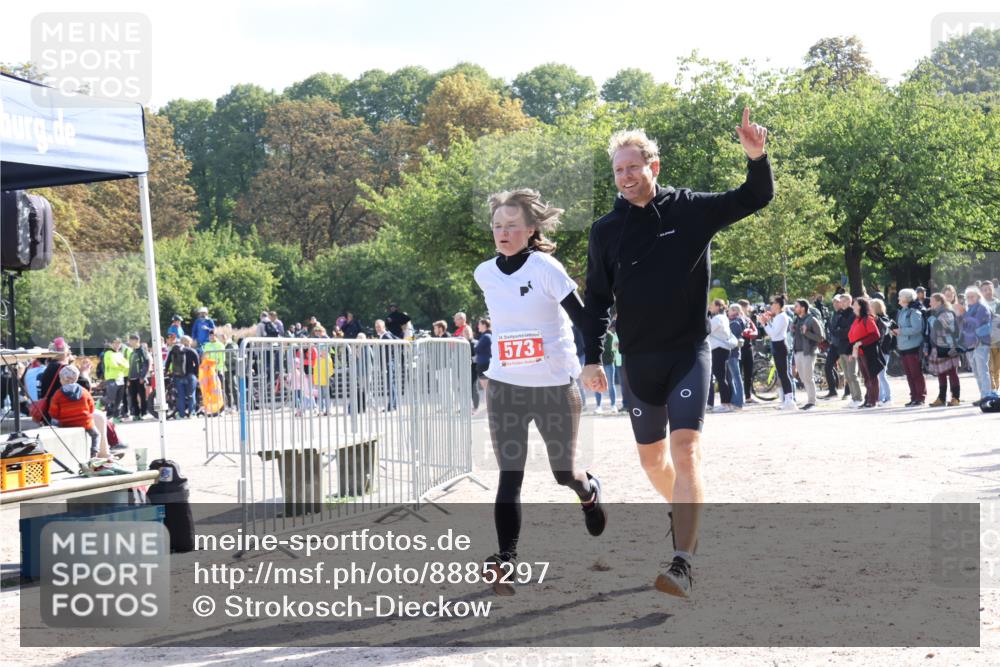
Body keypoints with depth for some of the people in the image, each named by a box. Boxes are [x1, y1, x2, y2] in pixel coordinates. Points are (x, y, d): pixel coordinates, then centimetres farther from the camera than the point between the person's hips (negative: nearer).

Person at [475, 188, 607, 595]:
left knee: (563, 473, 11)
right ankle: (506, 557, -8)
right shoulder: (485, 274, 2)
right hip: (504, 387, 3)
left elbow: (583, 317, -17)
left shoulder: (545, 267, -14)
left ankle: (588, 490, 45)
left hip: (556, 386, -3)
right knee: (509, 475, -7)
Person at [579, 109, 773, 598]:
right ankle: (682, 513, 44)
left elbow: (756, 199, -3)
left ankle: (682, 564, -22)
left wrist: (756, 158, -22)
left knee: (686, 450, -16)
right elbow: (597, 300, 8)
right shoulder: (606, 231, 4)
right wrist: (592, 359, 0)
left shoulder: (690, 209, -1)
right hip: (638, 360, 3)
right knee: (651, 456, 13)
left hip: (689, 352, -3)